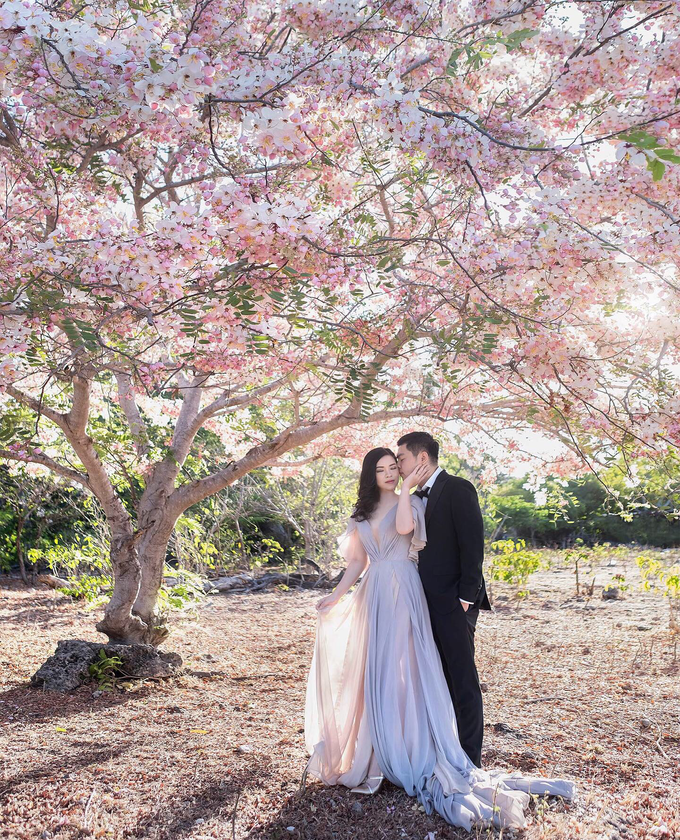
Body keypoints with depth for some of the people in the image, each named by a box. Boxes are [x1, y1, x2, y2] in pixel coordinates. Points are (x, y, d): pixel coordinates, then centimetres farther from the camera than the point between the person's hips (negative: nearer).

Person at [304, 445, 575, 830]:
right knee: (372, 672, 7)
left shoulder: (412, 502, 0)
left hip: (402, 594, -5)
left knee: (401, 669, -6)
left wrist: (406, 487, -14)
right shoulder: (362, 513, 14)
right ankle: (377, 751, 17)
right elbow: (357, 561, 15)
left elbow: (404, 527, -23)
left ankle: (412, 753, 1)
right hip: (372, 595, 5)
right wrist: (337, 595, 9)